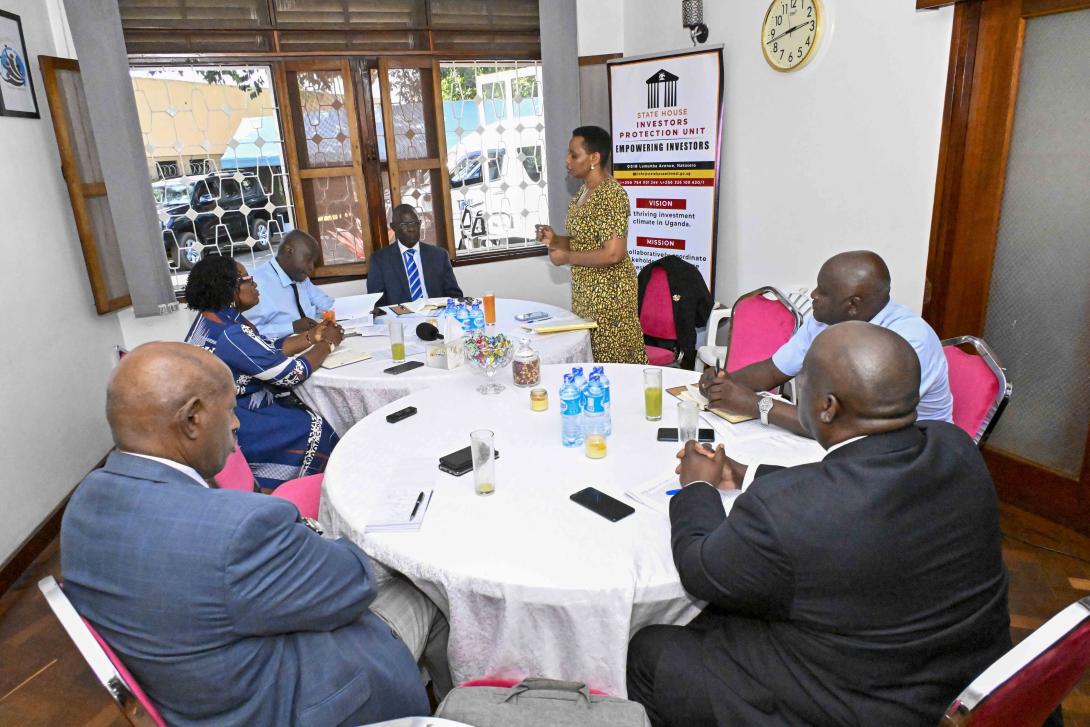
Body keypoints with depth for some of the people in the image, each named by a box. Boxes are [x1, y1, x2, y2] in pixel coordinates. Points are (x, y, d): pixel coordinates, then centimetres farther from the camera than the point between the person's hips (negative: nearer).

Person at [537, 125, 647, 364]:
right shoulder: (585, 190, 10)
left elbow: (613, 254, -26)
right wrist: (556, 240, 2)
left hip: (609, 293, -9)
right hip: (586, 291, 9)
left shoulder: (611, 194, -18)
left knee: (612, 363, -1)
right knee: (590, 360, 16)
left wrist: (567, 257, -16)